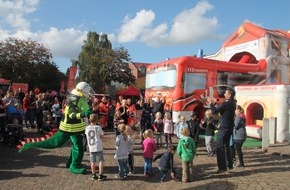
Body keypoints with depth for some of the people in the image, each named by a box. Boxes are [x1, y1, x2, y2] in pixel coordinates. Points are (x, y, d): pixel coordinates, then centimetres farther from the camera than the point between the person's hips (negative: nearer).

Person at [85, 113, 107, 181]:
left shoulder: (87, 128, 1)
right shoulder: (98, 127, -10)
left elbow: (87, 136, 10)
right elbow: (101, 136, -4)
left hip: (91, 147, 4)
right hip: (98, 147, -4)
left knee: (93, 161, 12)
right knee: (101, 161, 4)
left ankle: (94, 175, 20)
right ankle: (100, 175, 5)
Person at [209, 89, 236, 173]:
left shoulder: (227, 103, -20)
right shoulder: (232, 103, 10)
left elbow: (214, 110, -20)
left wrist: (211, 104, -3)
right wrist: (216, 103, 13)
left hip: (224, 128, -10)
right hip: (229, 127, 10)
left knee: (220, 147, -5)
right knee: (226, 146, 20)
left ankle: (222, 167, -3)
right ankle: (229, 164, 28)